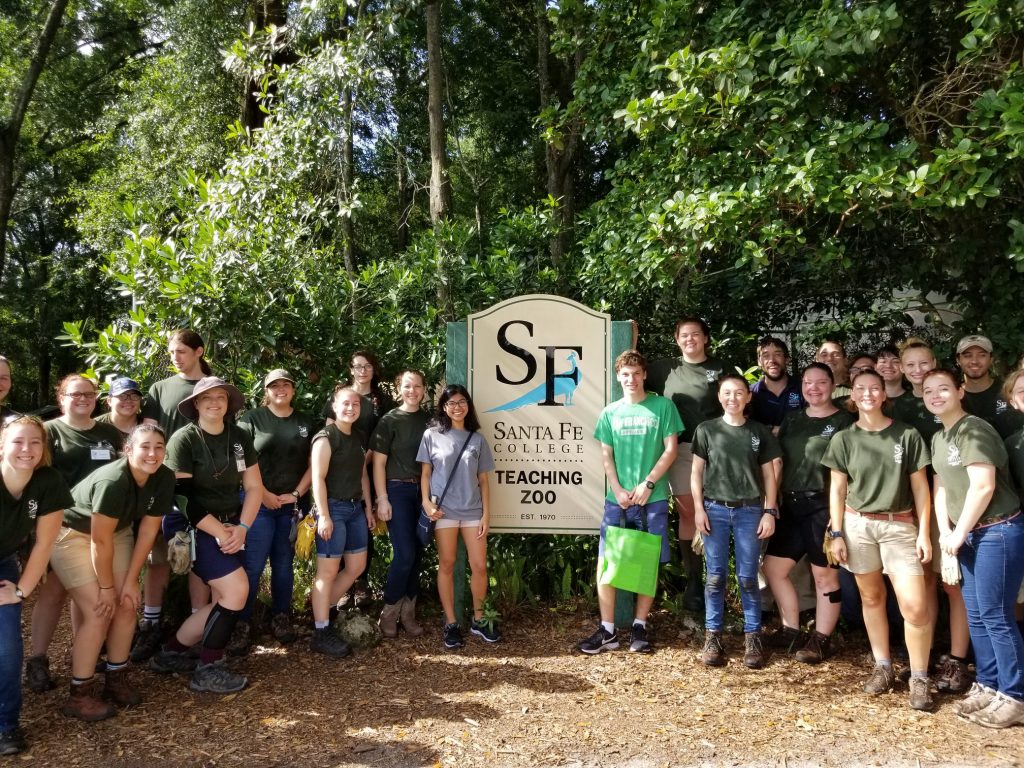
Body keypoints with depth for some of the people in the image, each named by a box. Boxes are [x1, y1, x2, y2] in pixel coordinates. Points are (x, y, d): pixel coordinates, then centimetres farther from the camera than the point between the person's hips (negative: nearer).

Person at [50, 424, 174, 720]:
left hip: (116, 532, 6)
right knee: (98, 612, -12)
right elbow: (100, 541, -27)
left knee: (126, 605, 1)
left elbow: (147, 531, -9)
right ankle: (79, 694, 1)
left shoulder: (164, 478, -16)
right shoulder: (112, 481, -35)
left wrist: (130, 581, -7)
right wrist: (106, 587, -16)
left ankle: (116, 678, 18)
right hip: (72, 534, -6)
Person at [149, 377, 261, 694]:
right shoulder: (183, 439, -11)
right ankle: (208, 670, -1)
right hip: (193, 529, -6)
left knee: (223, 600, 5)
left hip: (230, 527, 6)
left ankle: (171, 653, 26)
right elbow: (182, 497, -16)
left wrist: (241, 528, -9)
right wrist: (219, 533, -16)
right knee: (236, 589, -17)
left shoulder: (240, 437, 4)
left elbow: (254, 487, 5)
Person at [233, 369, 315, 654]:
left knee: (284, 564, 10)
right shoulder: (251, 418, 0)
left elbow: (312, 463, 9)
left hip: (292, 505, 3)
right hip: (258, 503, -3)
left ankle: (281, 619, 20)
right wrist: (263, 494, -10)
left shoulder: (305, 422, 10)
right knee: (252, 566, -6)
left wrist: (297, 494, -3)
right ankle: (242, 625, 4)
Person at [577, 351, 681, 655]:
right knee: (605, 562, -1)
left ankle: (640, 627, 18)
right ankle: (607, 631, 8)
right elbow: (606, 455, 8)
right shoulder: (610, 413, 9)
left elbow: (670, 449, -3)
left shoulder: (662, 406, 1)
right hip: (618, 499, 2)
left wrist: (647, 484, -9)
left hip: (653, 498, -2)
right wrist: (619, 490, -5)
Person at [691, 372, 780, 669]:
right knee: (715, 576, 5)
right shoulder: (706, 430, 4)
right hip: (715, 510, 0)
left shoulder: (760, 432, 6)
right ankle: (712, 636, 13)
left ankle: (752, 637, 15)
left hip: (750, 511, 0)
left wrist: (769, 512, 1)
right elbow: (697, 472, 5)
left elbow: (769, 475, 8)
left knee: (748, 577, 5)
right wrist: (699, 509, -2)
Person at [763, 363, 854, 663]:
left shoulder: (845, 422, -4)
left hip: (825, 506, -6)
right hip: (792, 505, 6)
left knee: (824, 575, 4)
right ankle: (791, 629, 24)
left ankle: (821, 640, 17)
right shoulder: (792, 419, 12)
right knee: (773, 566, 9)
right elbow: (778, 462, 14)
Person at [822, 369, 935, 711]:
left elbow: (920, 487, 2)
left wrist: (924, 532, -3)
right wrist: (836, 534, 0)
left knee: (915, 605, -7)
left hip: (900, 526, -1)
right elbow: (837, 489, 4)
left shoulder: (907, 435, -1)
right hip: (857, 525, 1)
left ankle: (919, 679, 9)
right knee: (871, 597, 10)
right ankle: (883, 667, 25)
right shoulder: (844, 439, 2)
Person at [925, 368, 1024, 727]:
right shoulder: (939, 438, 12)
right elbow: (941, 486, 15)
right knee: (976, 615, 13)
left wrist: (958, 534, -14)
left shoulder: (973, 429, -15)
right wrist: (945, 532, 4)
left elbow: (983, 486, -22)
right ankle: (988, 685, 25)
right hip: (970, 535, 9)